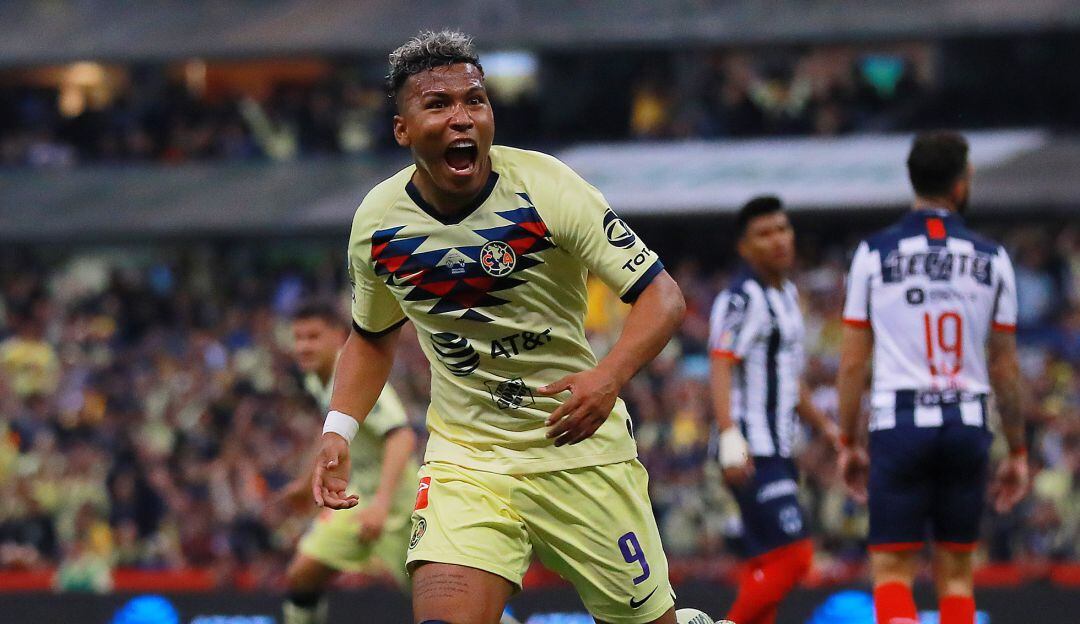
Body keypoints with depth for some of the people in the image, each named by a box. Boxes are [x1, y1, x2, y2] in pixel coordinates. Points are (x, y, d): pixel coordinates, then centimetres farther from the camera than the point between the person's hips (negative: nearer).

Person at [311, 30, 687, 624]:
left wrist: (608, 377, -33)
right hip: (463, 458, 2)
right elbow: (372, 334, 17)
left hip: (579, 448, -2)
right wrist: (338, 430, 2)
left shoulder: (542, 187, -16)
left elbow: (662, 297, -15)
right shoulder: (377, 222, -4)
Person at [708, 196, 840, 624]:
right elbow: (721, 368, -21)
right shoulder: (743, 298, -12)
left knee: (765, 567, 8)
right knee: (792, 556, -16)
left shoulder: (787, 295, 19)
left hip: (778, 452, 10)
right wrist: (731, 439, -32)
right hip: (753, 455, -10)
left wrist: (824, 426, 32)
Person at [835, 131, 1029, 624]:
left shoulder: (875, 253, 0)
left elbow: (852, 362, 1)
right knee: (955, 570, 12)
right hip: (968, 424, 2)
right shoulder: (991, 260, 4)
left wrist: (849, 442, 11)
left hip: (899, 422, -2)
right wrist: (1017, 452, 16)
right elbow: (1004, 367, 7)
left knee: (891, 567, 0)